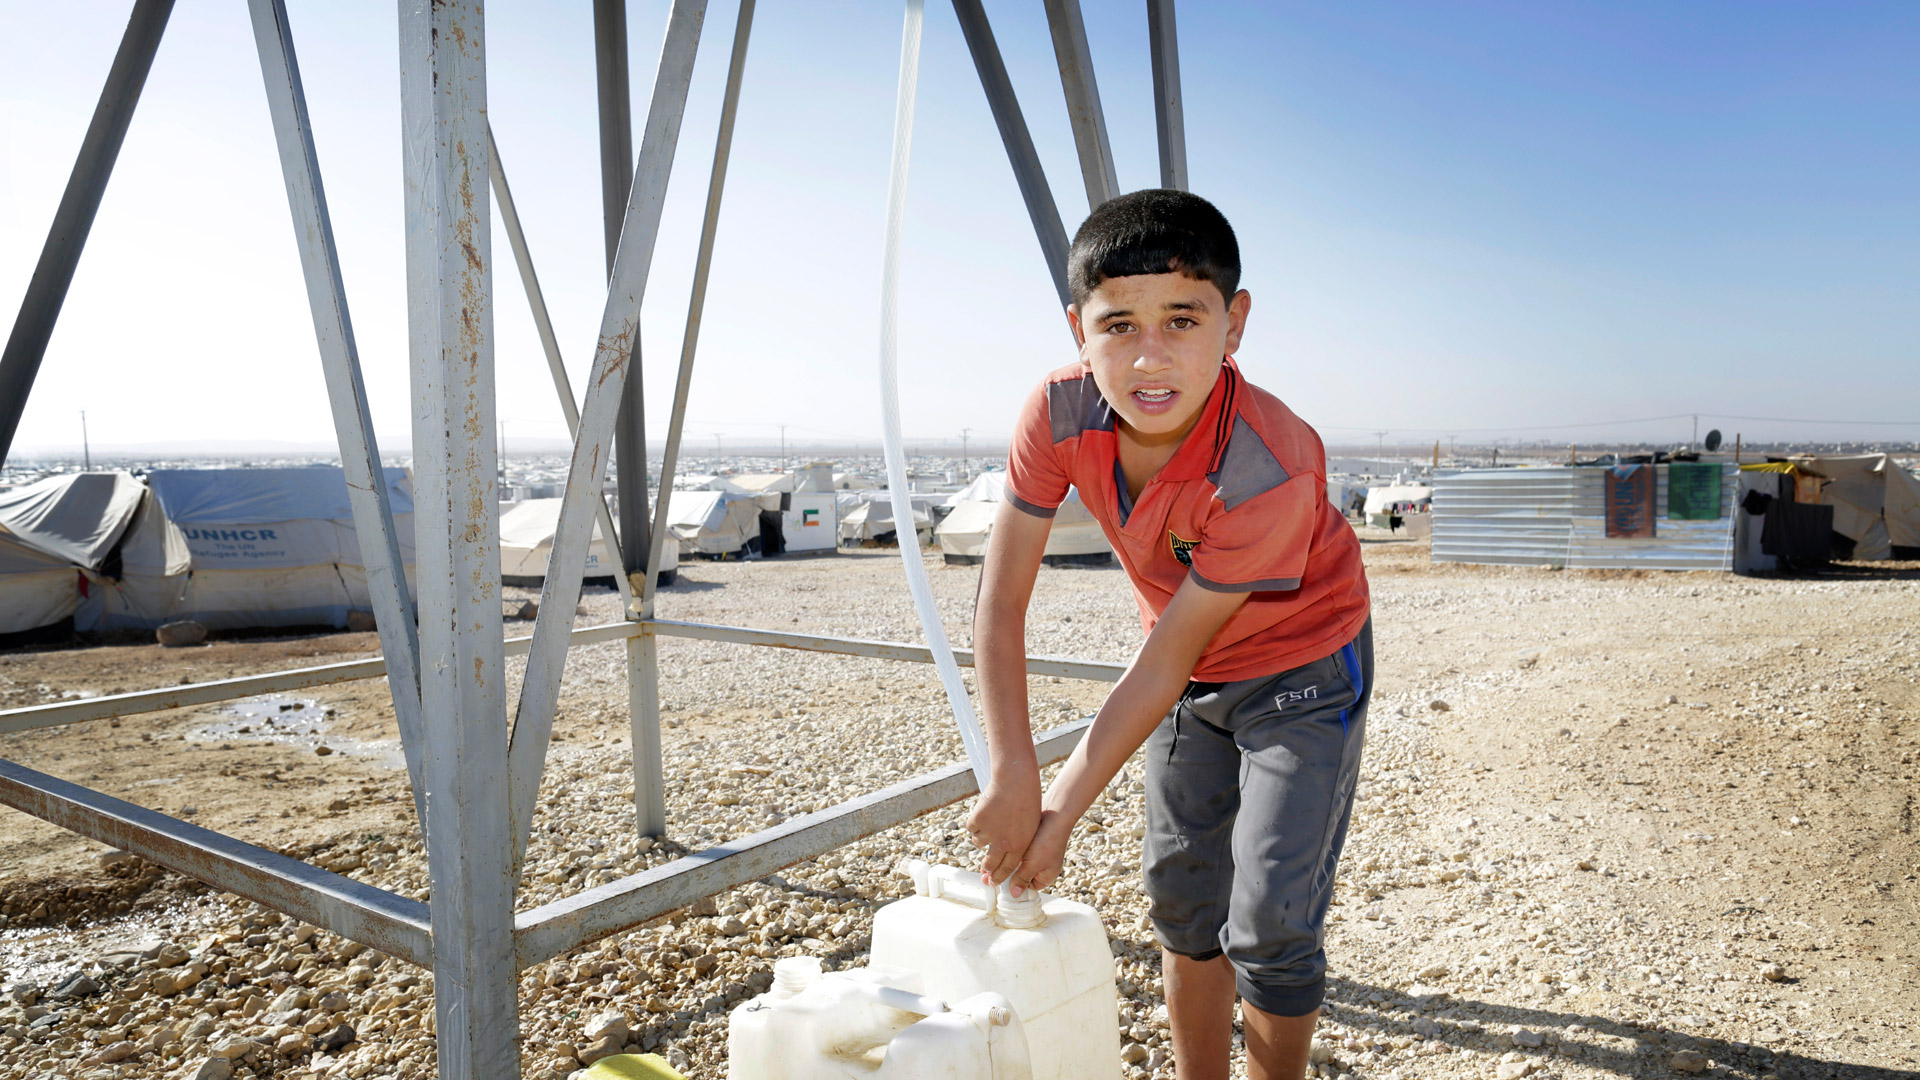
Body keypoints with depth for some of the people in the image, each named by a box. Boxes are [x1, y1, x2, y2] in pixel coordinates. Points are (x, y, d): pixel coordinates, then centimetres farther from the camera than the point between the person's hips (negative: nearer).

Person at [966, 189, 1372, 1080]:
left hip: (1301, 670, -5)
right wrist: (1012, 778, -23)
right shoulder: (1059, 414, -25)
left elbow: (1164, 660, -30)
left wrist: (1060, 811, -24)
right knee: (1184, 904, 15)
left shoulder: (1270, 467, -37)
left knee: (1270, 925, -5)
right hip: (1190, 673, 5)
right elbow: (1000, 600, -20)